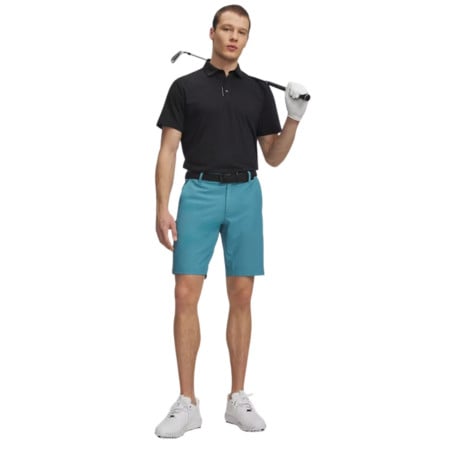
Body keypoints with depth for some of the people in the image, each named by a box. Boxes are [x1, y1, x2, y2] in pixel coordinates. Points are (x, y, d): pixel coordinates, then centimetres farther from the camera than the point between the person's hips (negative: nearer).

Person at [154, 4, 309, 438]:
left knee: (241, 297, 3)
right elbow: (168, 150, 0)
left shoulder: (259, 91, 12)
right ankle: (187, 403, 2)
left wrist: (295, 117, -5)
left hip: (246, 196, 2)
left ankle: (237, 398, 14)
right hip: (199, 194, -2)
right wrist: (162, 208, -9)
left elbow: (273, 156, 11)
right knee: (186, 296, -7)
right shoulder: (185, 87, 5)